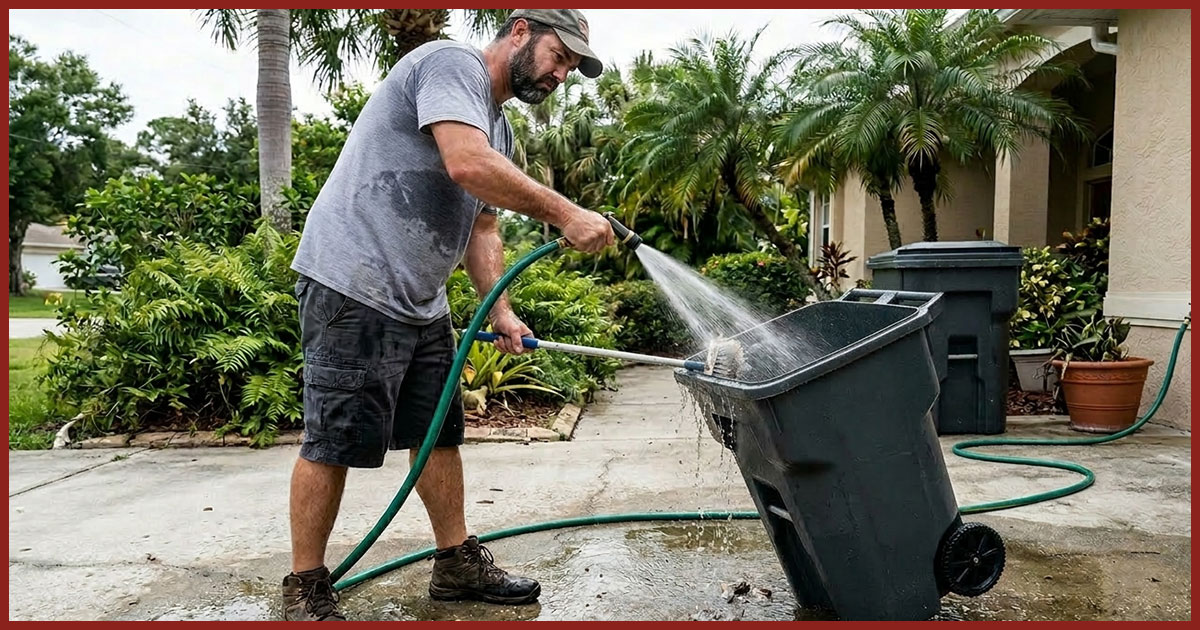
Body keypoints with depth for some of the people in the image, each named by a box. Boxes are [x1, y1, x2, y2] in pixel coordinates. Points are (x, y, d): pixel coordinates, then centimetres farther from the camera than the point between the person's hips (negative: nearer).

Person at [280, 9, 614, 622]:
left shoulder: (499, 127, 20)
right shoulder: (451, 62, -8)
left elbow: (480, 228, 20)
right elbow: (467, 164, -26)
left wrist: (500, 309, 8)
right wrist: (562, 213, -22)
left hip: (421, 300, 10)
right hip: (355, 288, -10)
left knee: (439, 432, 13)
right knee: (334, 440, -4)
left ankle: (457, 562, 26)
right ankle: (305, 590, 11)